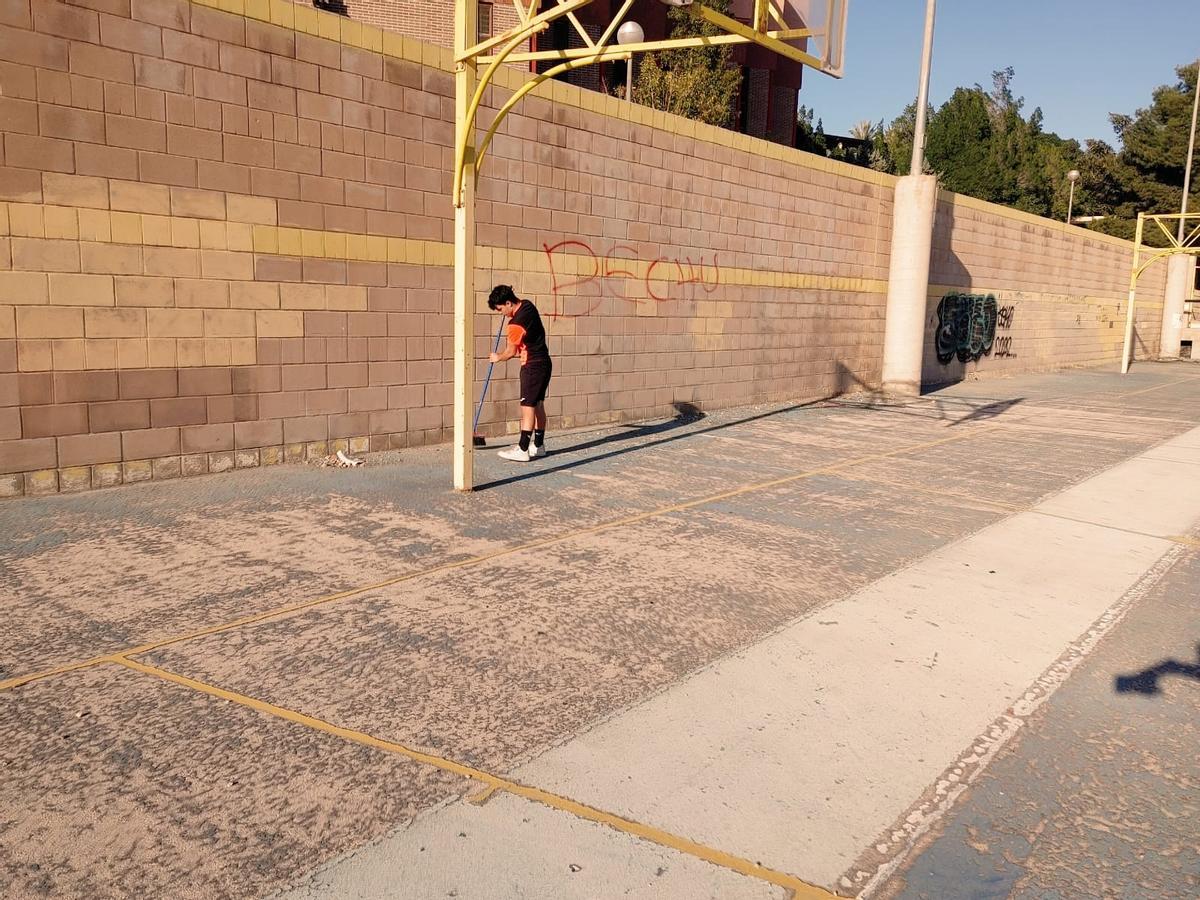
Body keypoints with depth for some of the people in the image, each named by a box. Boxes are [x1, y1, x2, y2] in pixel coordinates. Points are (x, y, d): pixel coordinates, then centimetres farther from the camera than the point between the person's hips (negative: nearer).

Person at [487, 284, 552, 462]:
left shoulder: (516, 323, -22)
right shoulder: (527, 305, 4)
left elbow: (510, 352, -10)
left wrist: (497, 357, 9)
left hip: (532, 366, -10)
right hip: (544, 362, 10)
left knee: (528, 406, -7)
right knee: (538, 404, 14)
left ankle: (522, 450, -6)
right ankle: (539, 445, 21)